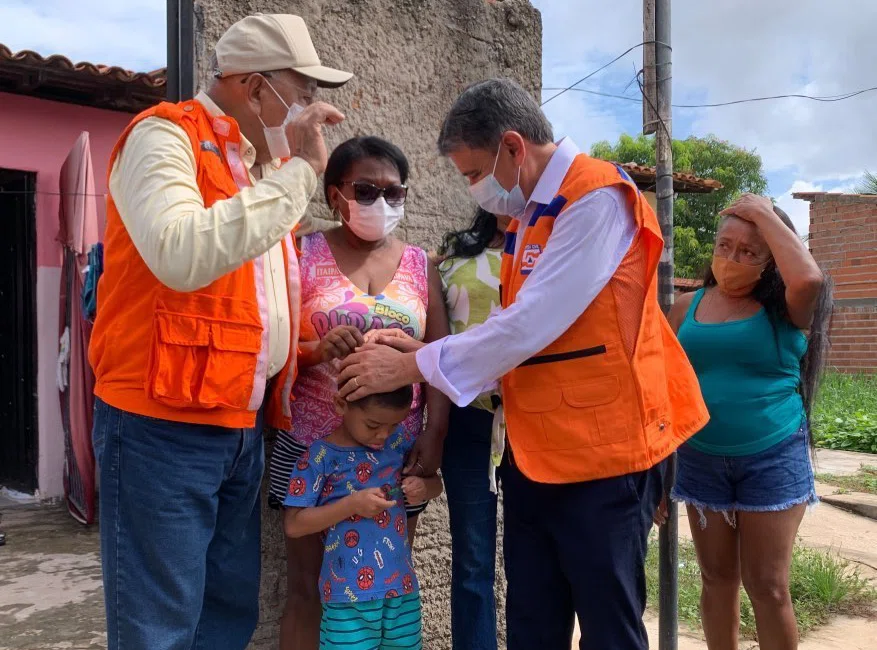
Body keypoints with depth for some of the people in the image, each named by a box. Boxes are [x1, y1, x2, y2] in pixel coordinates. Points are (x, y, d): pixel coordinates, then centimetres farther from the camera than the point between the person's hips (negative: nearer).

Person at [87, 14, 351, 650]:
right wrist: (297, 172, -20)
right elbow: (181, 256, -28)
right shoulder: (164, 137, -8)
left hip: (244, 426, 8)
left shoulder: (264, 162, 17)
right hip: (163, 425, -8)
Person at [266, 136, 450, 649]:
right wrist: (317, 349, -23)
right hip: (315, 447, -2)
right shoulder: (303, 255, 2)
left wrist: (435, 433, -8)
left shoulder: (420, 264, 9)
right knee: (309, 590, 5)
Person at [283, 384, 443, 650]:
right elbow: (293, 525, -11)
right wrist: (352, 504, -20)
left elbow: (434, 482, 12)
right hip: (349, 593, -4)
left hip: (402, 585, 4)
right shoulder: (321, 456, -11)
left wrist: (423, 488, -11)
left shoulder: (399, 440, 1)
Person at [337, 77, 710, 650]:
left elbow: (533, 325, -22)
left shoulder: (597, 198, -15)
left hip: (604, 454, -8)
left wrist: (412, 367, -14)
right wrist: (420, 353, 1)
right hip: (534, 456, 8)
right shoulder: (528, 214, 14)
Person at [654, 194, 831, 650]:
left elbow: (809, 278, -29)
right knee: (717, 578, 13)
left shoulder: (783, 308, -4)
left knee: (767, 587, 4)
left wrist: (764, 214, -15)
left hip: (773, 459, -2)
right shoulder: (688, 307, 3)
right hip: (701, 461, 3)